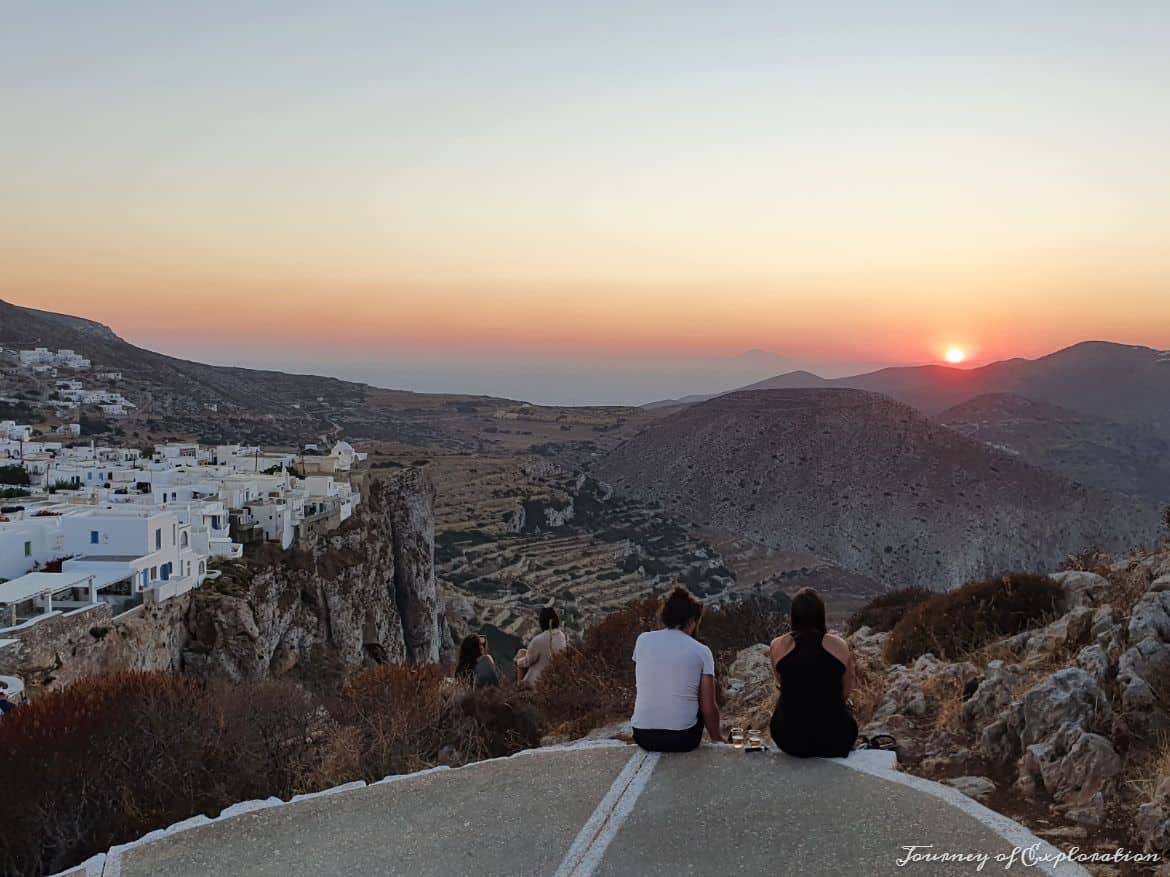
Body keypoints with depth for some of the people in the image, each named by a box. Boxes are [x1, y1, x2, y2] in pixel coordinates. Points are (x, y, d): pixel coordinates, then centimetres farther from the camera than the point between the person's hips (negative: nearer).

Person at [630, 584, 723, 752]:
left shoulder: (643, 640, 1)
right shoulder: (701, 652, -5)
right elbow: (709, 709, -2)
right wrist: (718, 740, 14)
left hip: (642, 737, 2)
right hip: (682, 739, -2)